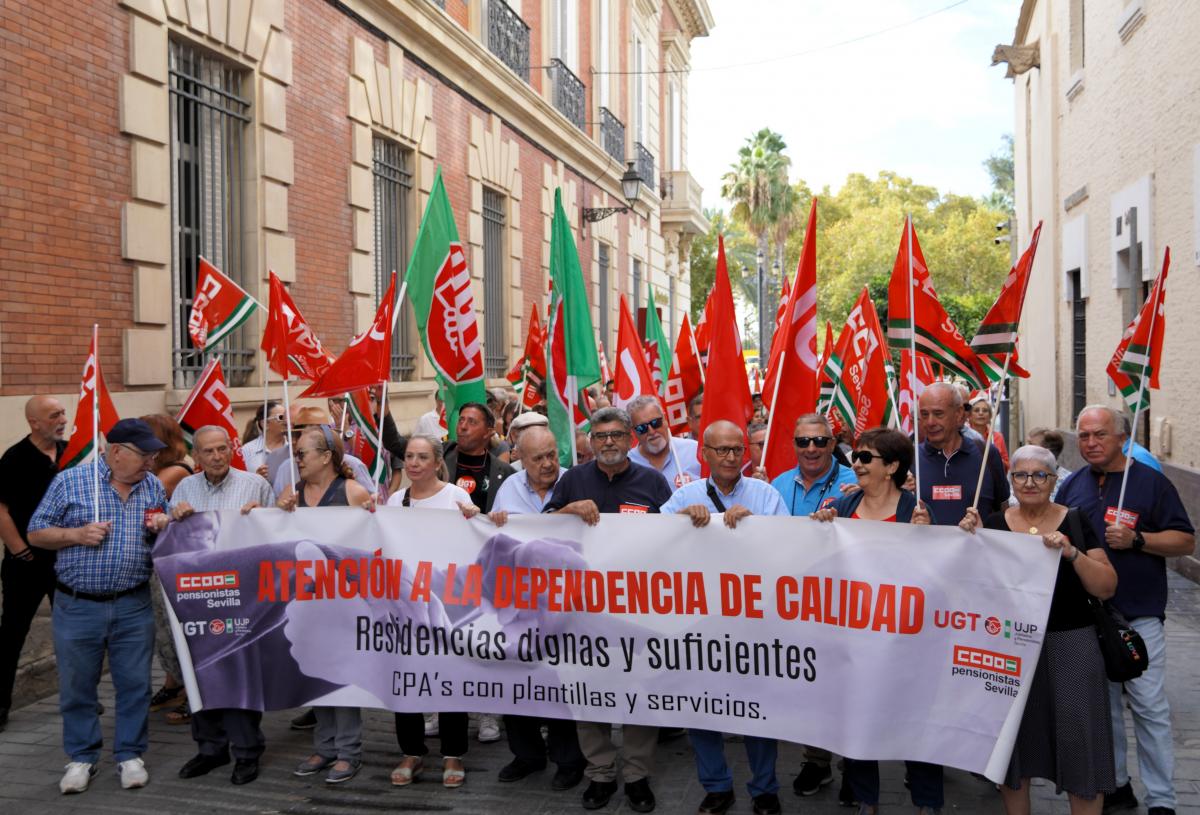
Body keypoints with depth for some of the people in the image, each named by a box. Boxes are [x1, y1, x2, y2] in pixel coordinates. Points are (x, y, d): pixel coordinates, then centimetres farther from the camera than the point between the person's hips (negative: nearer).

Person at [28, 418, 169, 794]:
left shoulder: (154, 486, 6)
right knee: (77, 686, 9)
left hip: (133, 607, 2)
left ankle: (130, 754, 21)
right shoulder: (69, 481, -4)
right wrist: (77, 534, -16)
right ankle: (82, 758, 24)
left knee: (135, 684, 6)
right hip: (77, 607, -2)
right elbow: (36, 533, 0)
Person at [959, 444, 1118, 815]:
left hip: (1069, 645, -2)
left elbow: (1106, 589, -6)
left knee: (1078, 742, -1)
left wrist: (1072, 552, -21)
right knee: (1012, 742, 12)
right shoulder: (994, 524, 3)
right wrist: (967, 538, -12)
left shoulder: (1076, 522, -1)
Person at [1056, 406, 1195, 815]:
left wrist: (1136, 539, -18)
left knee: (1149, 706, -1)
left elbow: (1185, 541, -5)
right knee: (1101, 703, 12)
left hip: (1138, 615, -4)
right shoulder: (1072, 485, 9)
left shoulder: (1151, 482, -3)